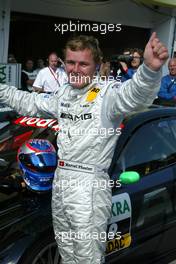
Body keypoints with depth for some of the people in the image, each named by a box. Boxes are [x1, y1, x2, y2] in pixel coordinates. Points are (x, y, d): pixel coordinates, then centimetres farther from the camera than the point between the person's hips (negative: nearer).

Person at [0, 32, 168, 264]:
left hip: (90, 186, -8)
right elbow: (31, 103, 24)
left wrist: (151, 70, -60)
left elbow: (134, 94, -39)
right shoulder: (64, 94, 9)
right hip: (60, 180, 8)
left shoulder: (107, 94, -17)